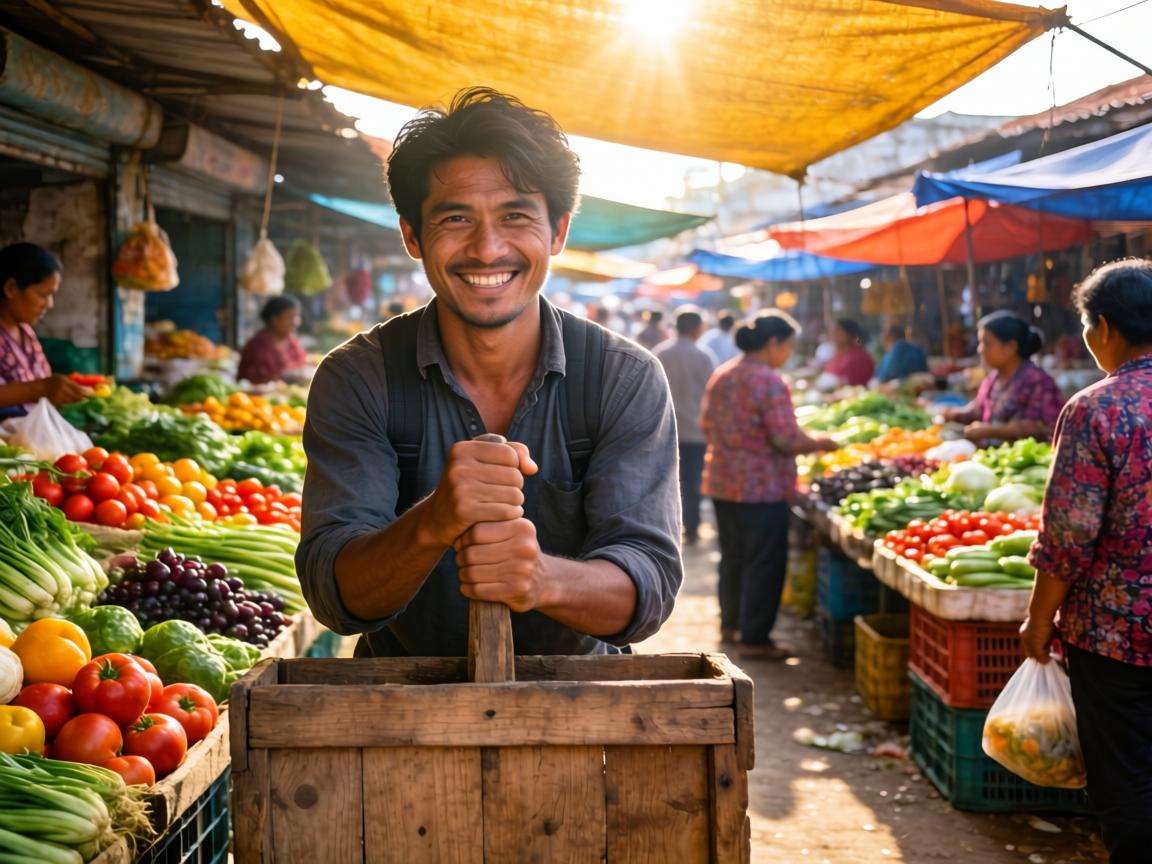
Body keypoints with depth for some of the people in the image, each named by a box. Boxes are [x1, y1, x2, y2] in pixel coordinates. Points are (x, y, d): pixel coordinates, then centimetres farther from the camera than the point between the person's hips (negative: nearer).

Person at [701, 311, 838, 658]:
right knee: (764, 563, 2)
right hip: (761, 486, -8)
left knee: (733, 555, 21)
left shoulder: (721, 376, 8)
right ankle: (755, 639, 6)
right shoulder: (770, 382, -17)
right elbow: (787, 439, -20)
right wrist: (820, 444, -4)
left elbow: (707, 425, 16)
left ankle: (730, 624, 34)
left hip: (721, 482, 8)